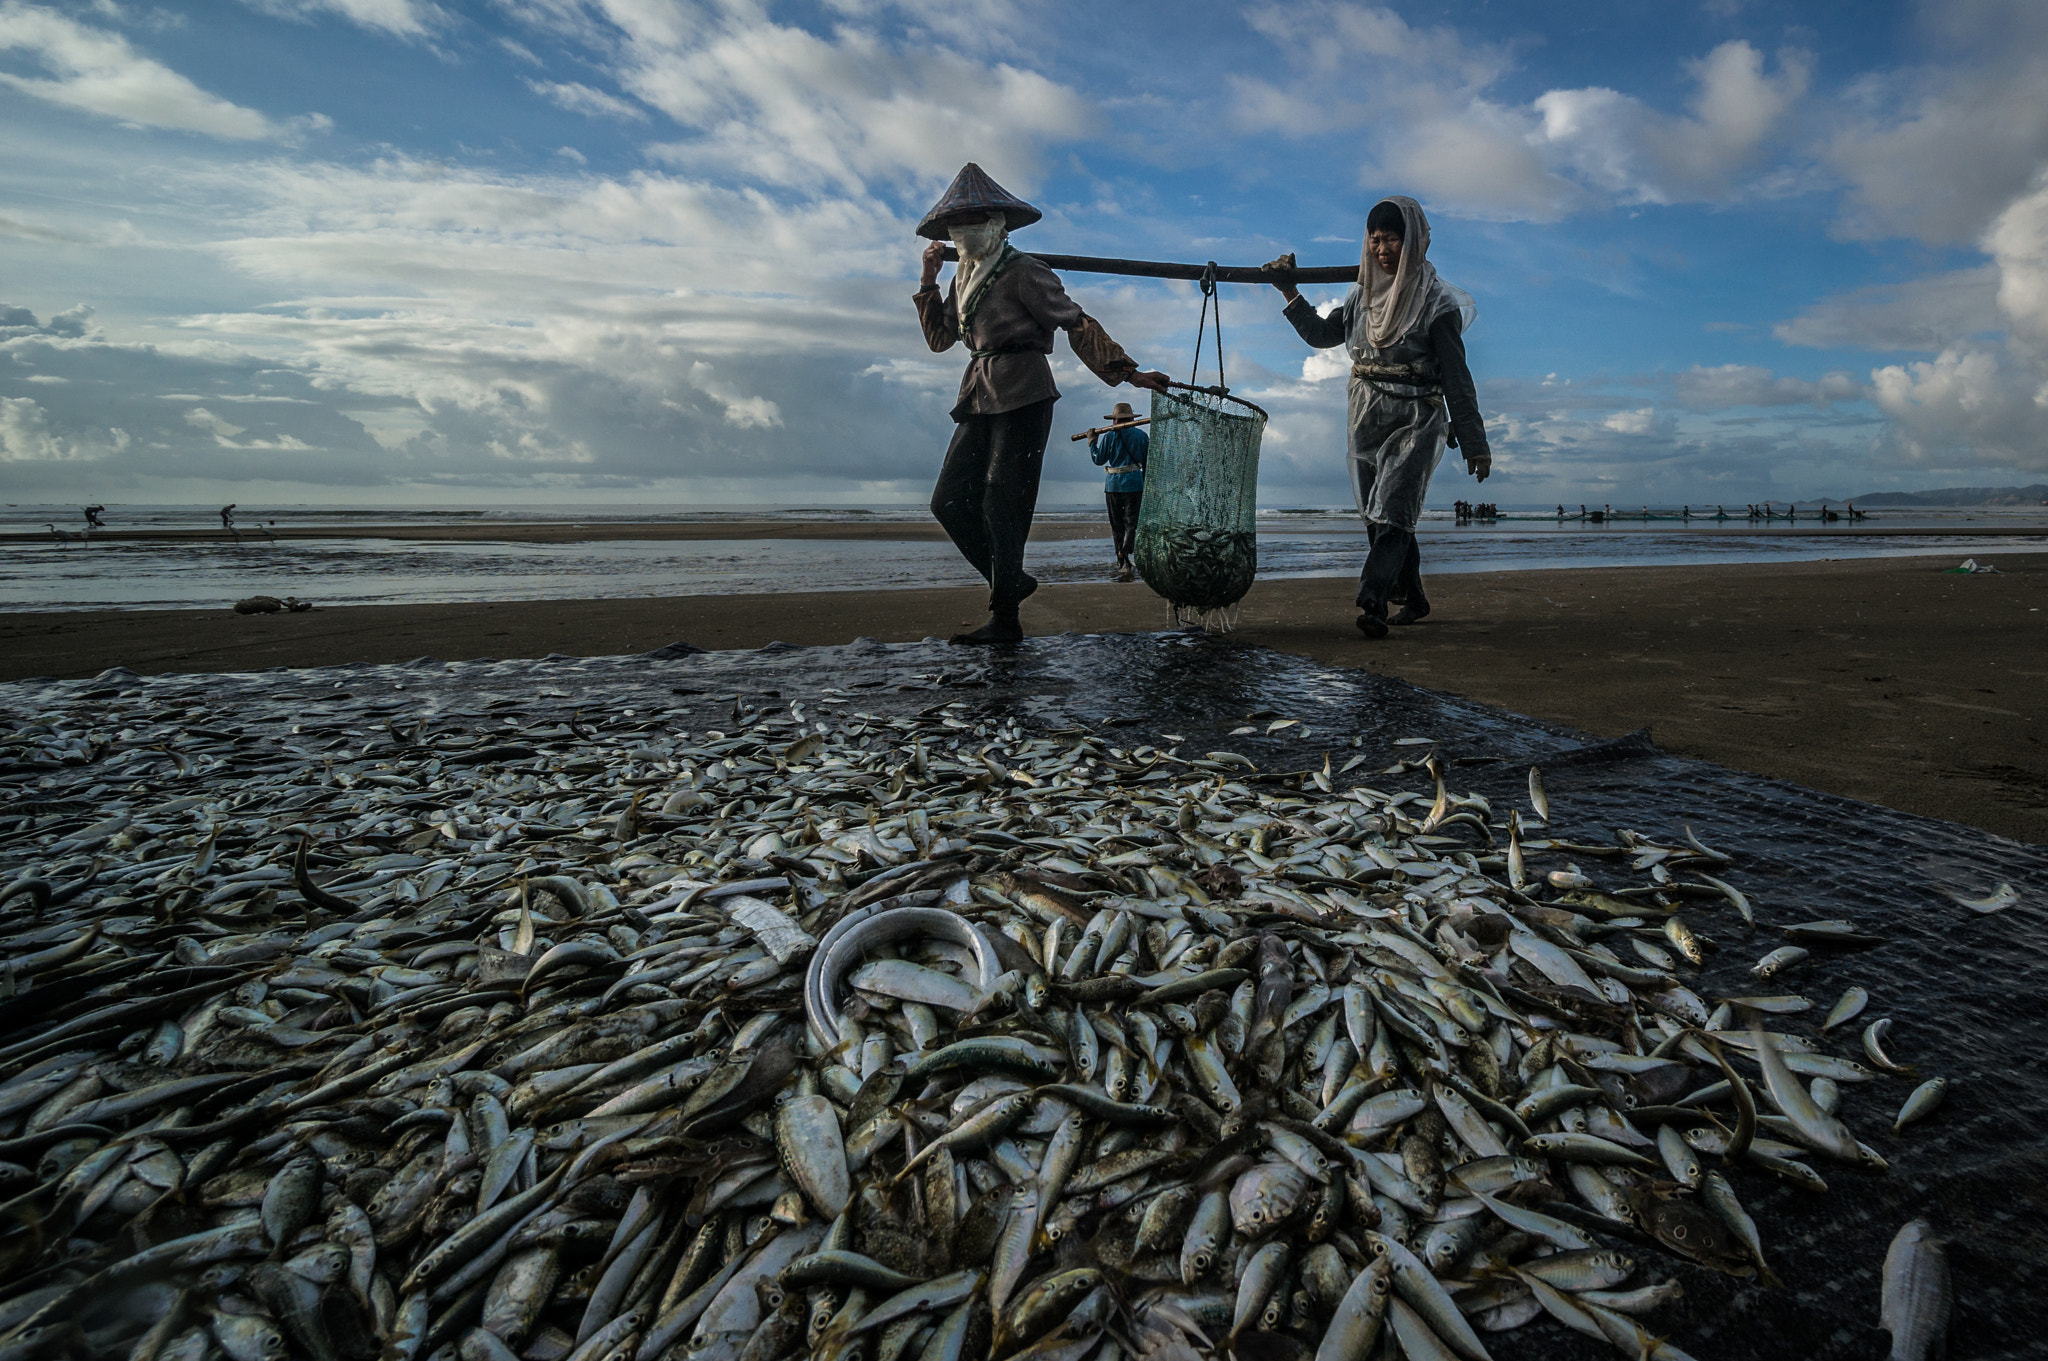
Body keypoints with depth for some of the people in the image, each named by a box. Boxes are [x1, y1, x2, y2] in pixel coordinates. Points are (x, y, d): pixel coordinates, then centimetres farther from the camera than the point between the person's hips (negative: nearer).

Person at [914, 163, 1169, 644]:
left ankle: (1005, 619, -6)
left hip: (1021, 393, -8)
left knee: (1001, 502, -11)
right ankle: (1011, 581, 15)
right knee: (950, 500, 1)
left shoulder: (1022, 272, -4)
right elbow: (939, 338, 22)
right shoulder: (965, 278, 19)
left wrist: (1127, 371, -12)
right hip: (980, 397, 8)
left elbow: (1077, 324, -7)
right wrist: (929, 281, 12)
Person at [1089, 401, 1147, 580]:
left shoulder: (1109, 436, -1)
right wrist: (1146, 484, 19)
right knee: (1131, 524, -3)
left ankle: (1121, 563, 13)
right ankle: (1124, 560, -23)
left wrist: (1092, 442, 17)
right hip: (1134, 483, 0)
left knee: (1117, 526, 9)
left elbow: (1098, 460, 3)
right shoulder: (1142, 435, 5)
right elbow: (1147, 462, 9)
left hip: (1113, 485, 0)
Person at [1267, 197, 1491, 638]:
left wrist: (1475, 444, -7)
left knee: (1393, 512, -18)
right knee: (1378, 518, 8)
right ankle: (1413, 598, 22)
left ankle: (1372, 604, -29)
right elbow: (1322, 334, 24)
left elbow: (1456, 377, -6)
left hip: (1415, 421, -6)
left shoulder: (1435, 302, -4)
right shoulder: (1363, 295, 12)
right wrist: (1290, 292, 14)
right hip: (1367, 420, 6)